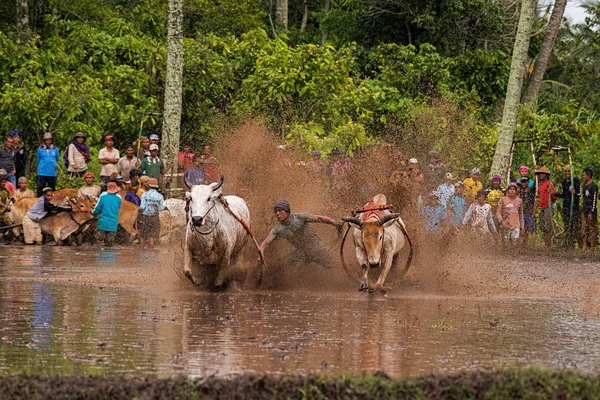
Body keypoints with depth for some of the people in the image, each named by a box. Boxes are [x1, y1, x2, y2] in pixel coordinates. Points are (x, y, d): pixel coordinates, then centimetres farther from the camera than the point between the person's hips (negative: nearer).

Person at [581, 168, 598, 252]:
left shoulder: (593, 186, -13)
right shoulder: (584, 185, 14)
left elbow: (594, 200, -15)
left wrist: (591, 213, -18)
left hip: (591, 211, -8)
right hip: (584, 210, 8)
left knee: (592, 229, -3)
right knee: (584, 229, 7)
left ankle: (592, 247, 0)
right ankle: (585, 246, 11)